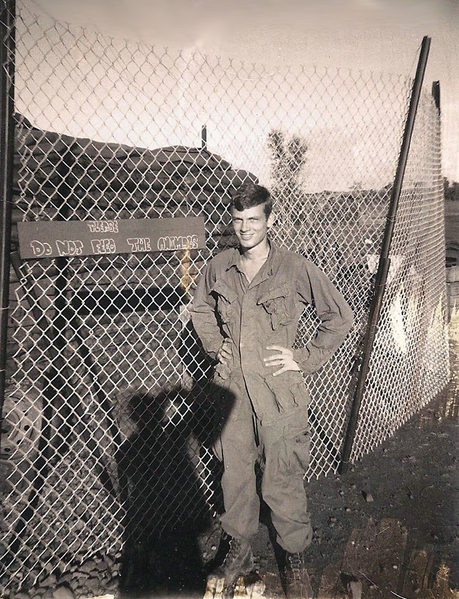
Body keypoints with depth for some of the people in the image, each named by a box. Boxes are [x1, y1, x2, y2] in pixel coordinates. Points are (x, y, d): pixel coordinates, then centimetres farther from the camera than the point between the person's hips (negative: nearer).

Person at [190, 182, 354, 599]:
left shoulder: (296, 269, -9)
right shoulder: (219, 267, 1)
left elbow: (340, 317, -1)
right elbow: (200, 309, 21)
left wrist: (307, 358, -5)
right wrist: (214, 345, 7)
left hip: (280, 394, -3)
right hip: (232, 390, 4)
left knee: (282, 482, 7)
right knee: (234, 474, 17)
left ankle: (295, 557, 35)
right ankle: (239, 551, 41)